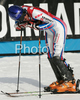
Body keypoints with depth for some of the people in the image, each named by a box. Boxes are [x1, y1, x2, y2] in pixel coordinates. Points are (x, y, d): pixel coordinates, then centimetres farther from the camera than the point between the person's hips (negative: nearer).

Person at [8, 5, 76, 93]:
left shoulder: (33, 12, -32)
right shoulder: (20, 14, -9)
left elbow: (52, 22, -30)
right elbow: (17, 24, 11)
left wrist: (36, 26, -32)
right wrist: (20, 25, -12)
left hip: (59, 27, -9)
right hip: (49, 31, 9)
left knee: (56, 57, -15)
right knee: (51, 57, 7)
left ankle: (70, 82, -10)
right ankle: (61, 80, 16)